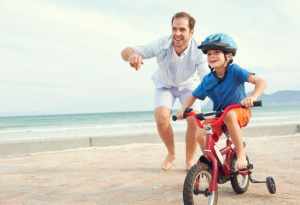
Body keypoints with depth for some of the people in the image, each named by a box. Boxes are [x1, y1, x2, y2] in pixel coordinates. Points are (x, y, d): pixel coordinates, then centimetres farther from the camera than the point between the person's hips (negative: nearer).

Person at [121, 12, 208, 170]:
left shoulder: (197, 51, -32)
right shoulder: (162, 45, -31)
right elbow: (125, 52, -33)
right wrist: (132, 55, -58)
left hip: (188, 86, 0)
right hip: (165, 85, 0)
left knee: (195, 121, -19)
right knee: (161, 119, -21)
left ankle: (190, 161, 6)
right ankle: (171, 153, 10)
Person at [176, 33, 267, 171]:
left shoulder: (234, 71, -17)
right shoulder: (207, 80, -3)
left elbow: (261, 82, -25)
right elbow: (193, 96, 12)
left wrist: (252, 97, -45)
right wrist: (183, 109, -6)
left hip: (240, 112, -4)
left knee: (229, 115, -40)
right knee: (200, 135, -20)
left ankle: (241, 154, -24)